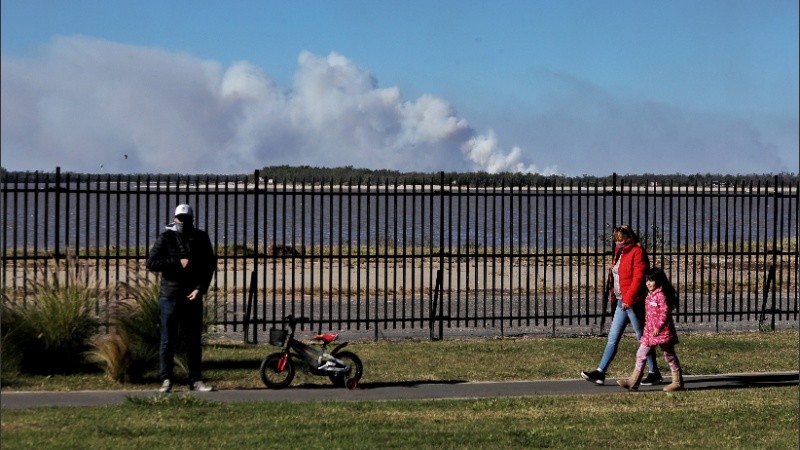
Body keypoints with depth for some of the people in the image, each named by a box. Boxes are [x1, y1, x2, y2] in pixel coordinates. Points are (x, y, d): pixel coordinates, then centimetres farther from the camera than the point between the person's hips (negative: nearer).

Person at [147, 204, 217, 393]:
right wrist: (177, 263, -15)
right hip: (170, 297, -2)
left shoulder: (201, 238, 8)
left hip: (193, 297, 3)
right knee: (168, 340, 1)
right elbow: (151, 262, -7)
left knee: (194, 341, 5)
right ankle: (166, 380, 5)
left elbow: (210, 264, 7)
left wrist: (201, 288, -5)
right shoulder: (166, 238, 0)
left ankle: (195, 380, 10)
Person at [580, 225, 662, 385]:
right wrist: (613, 295, 13)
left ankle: (654, 373, 13)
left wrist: (629, 298, -23)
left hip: (633, 303, -9)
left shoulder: (637, 252, -12)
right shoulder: (620, 252, 15)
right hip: (622, 302, 9)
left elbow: (638, 278, -19)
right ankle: (600, 373, 3)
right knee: (613, 338, 5)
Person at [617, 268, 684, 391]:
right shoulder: (649, 296, 14)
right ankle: (633, 382, 5)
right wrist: (647, 329, 20)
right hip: (649, 333, 9)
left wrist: (659, 326, -25)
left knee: (669, 356, 2)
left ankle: (678, 382, 12)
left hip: (662, 332, -9)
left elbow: (665, 312, -21)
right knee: (641, 354, 5)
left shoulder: (661, 295, -14)